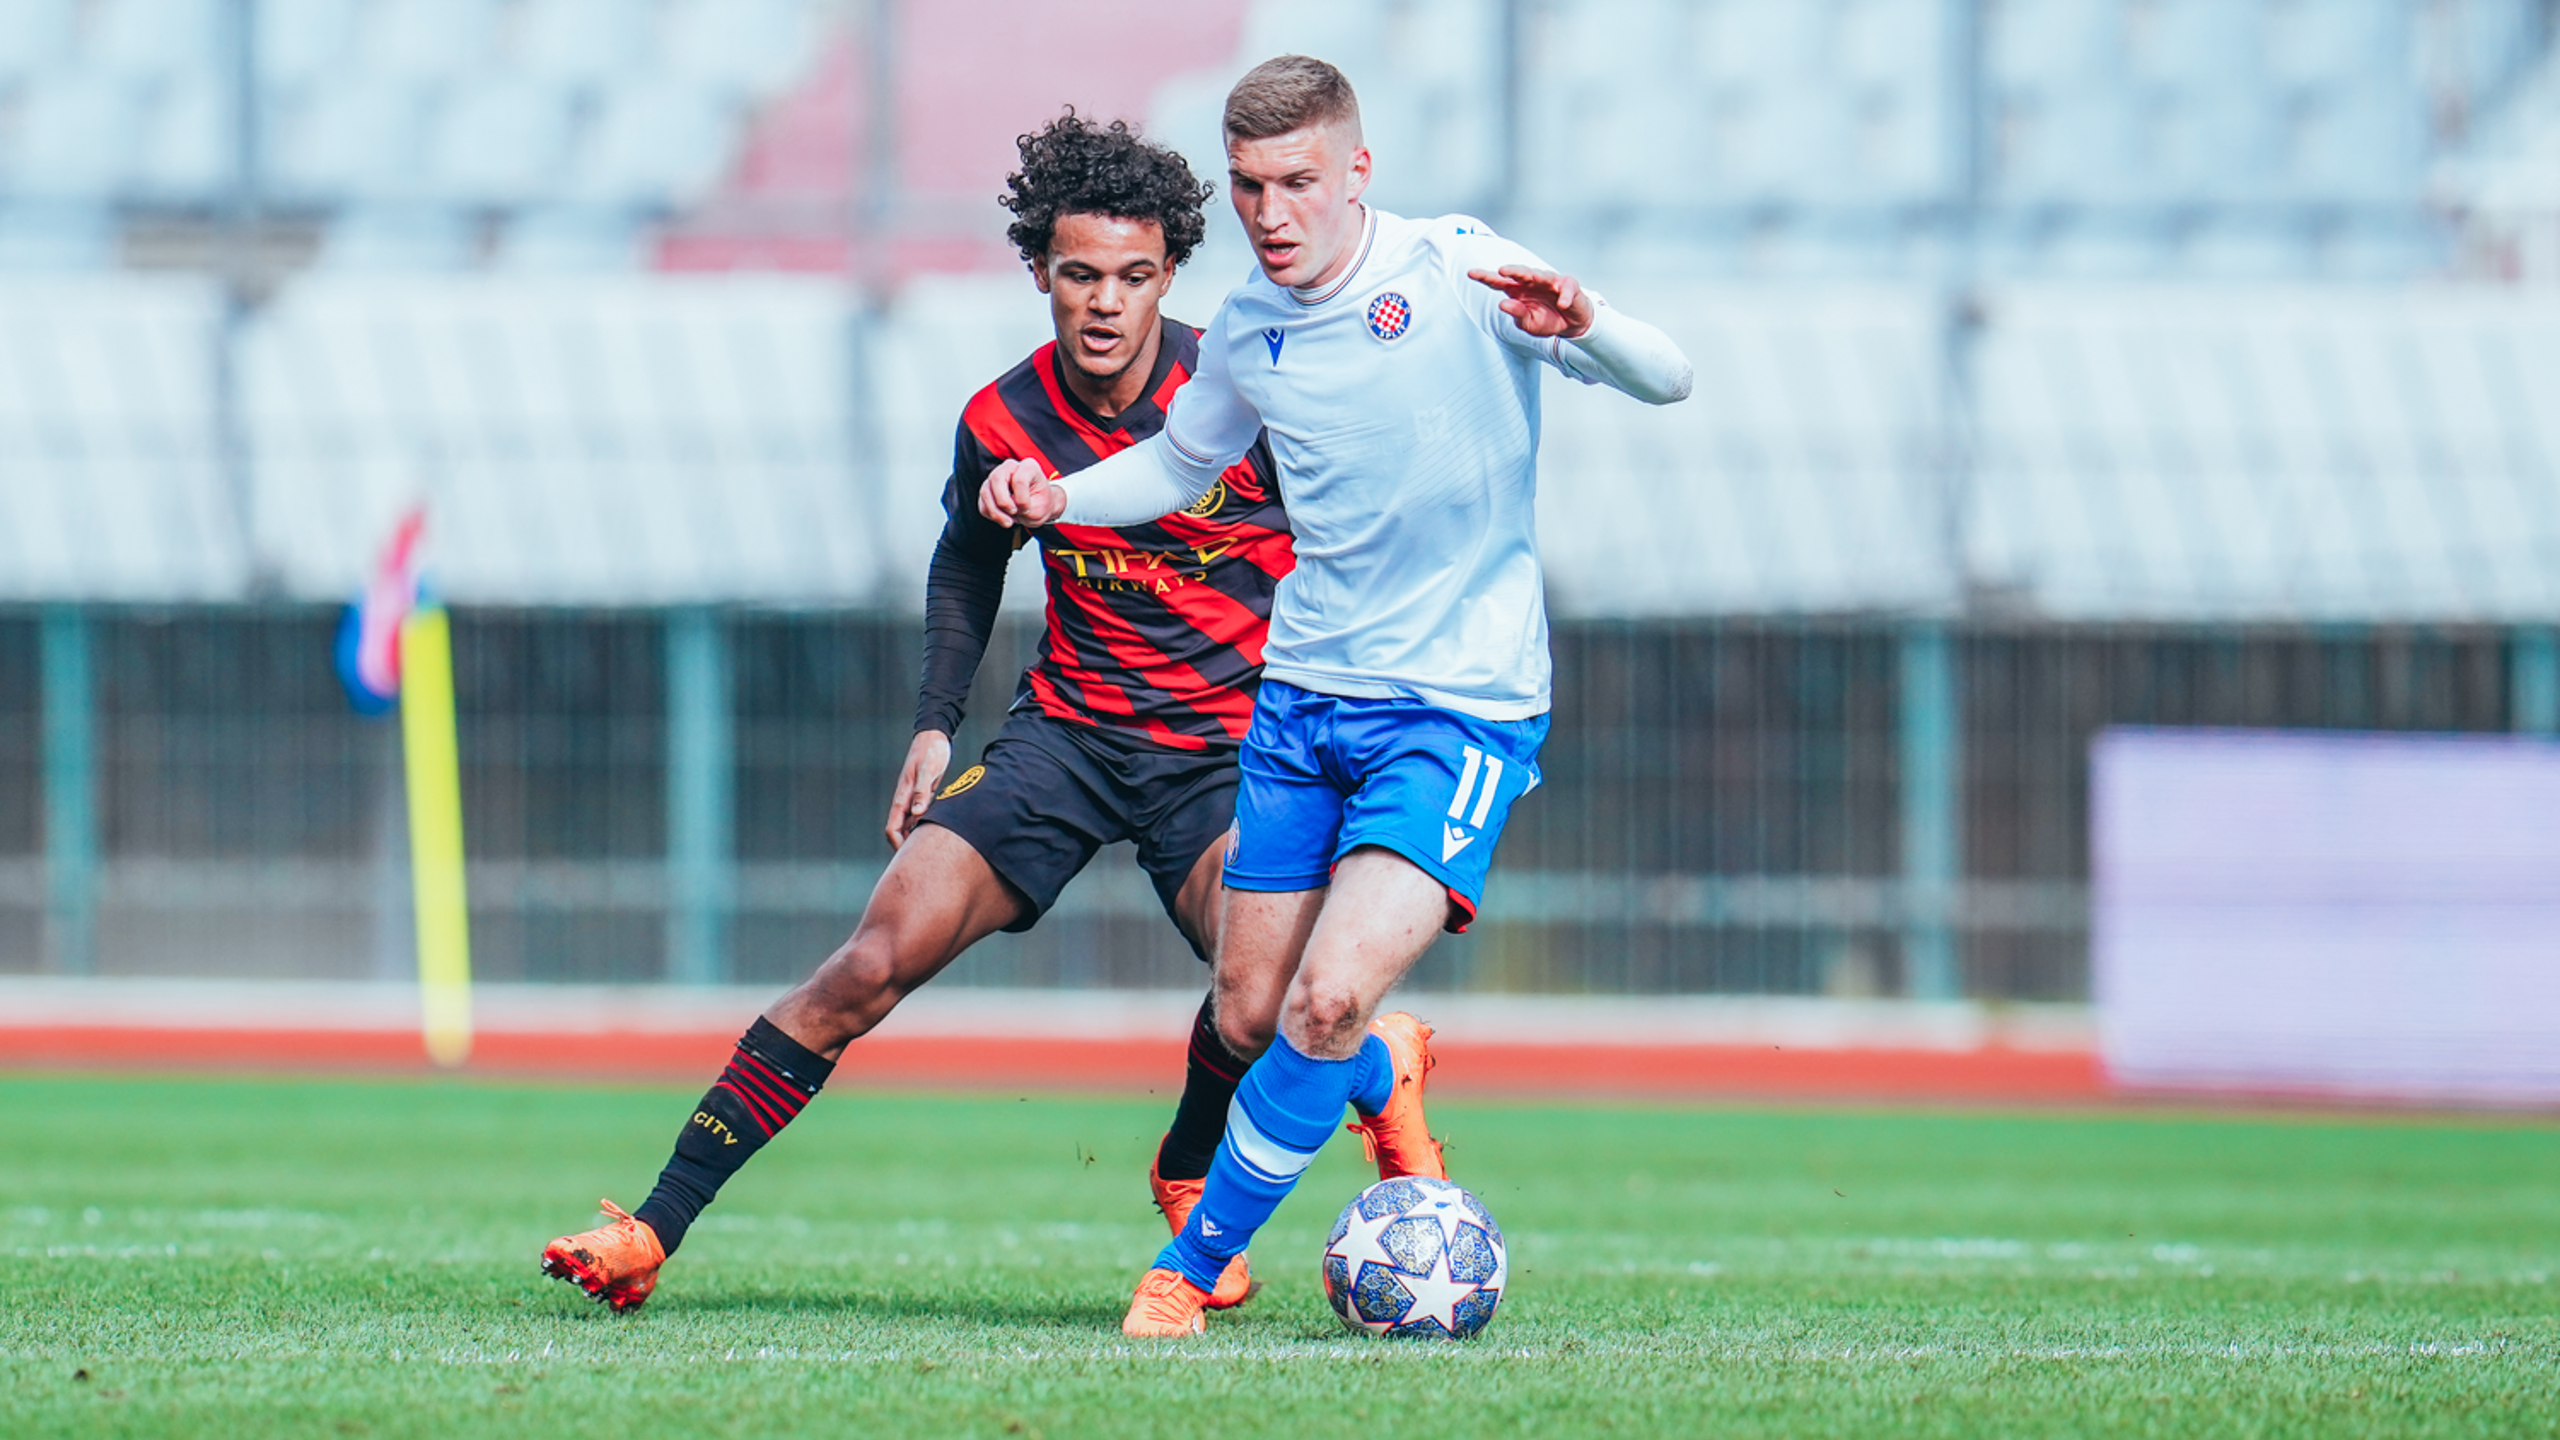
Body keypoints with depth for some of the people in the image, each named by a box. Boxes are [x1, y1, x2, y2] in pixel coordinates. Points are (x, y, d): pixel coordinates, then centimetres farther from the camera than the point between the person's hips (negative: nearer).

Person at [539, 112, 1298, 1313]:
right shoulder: (1003, 424, -4)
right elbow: (967, 564, 17)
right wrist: (935, 727, 11)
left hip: (1230, 742, -2)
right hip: (1068, 725, 2)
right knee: (875, 960, -12)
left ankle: (1187, 1179, 6)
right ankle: (653, 1230, -7)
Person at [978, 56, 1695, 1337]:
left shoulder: (1455, 273, -13)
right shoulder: (1248, 328, 4)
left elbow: (1666, 381, -17)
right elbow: (1181, 464, 23)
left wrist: (1583, 327, -39)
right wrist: (1059, 498, 3)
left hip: (1461, 710, -5)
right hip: (1304, 696, 6)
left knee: (1328, 1002, -20)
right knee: (1251, 1019, 8)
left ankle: (1192, 1268, -3)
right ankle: (1385, 1076, 43)